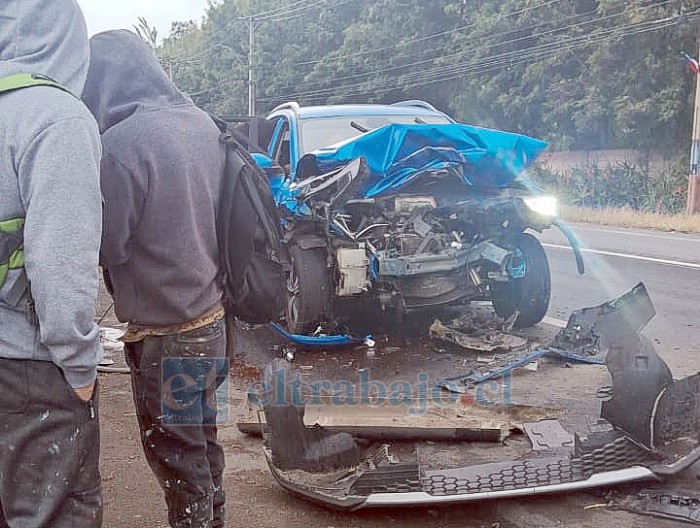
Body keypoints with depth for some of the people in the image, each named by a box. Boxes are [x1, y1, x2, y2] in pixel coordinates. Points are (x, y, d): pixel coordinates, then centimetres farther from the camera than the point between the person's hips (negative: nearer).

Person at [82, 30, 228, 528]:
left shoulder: (120, 143, -22)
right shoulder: (201, 122, 2)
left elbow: (108, 246, -14)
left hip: (166, 336, -8)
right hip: (212, 316, 8)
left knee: (176, 456, 9)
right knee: (202, 441, 23)